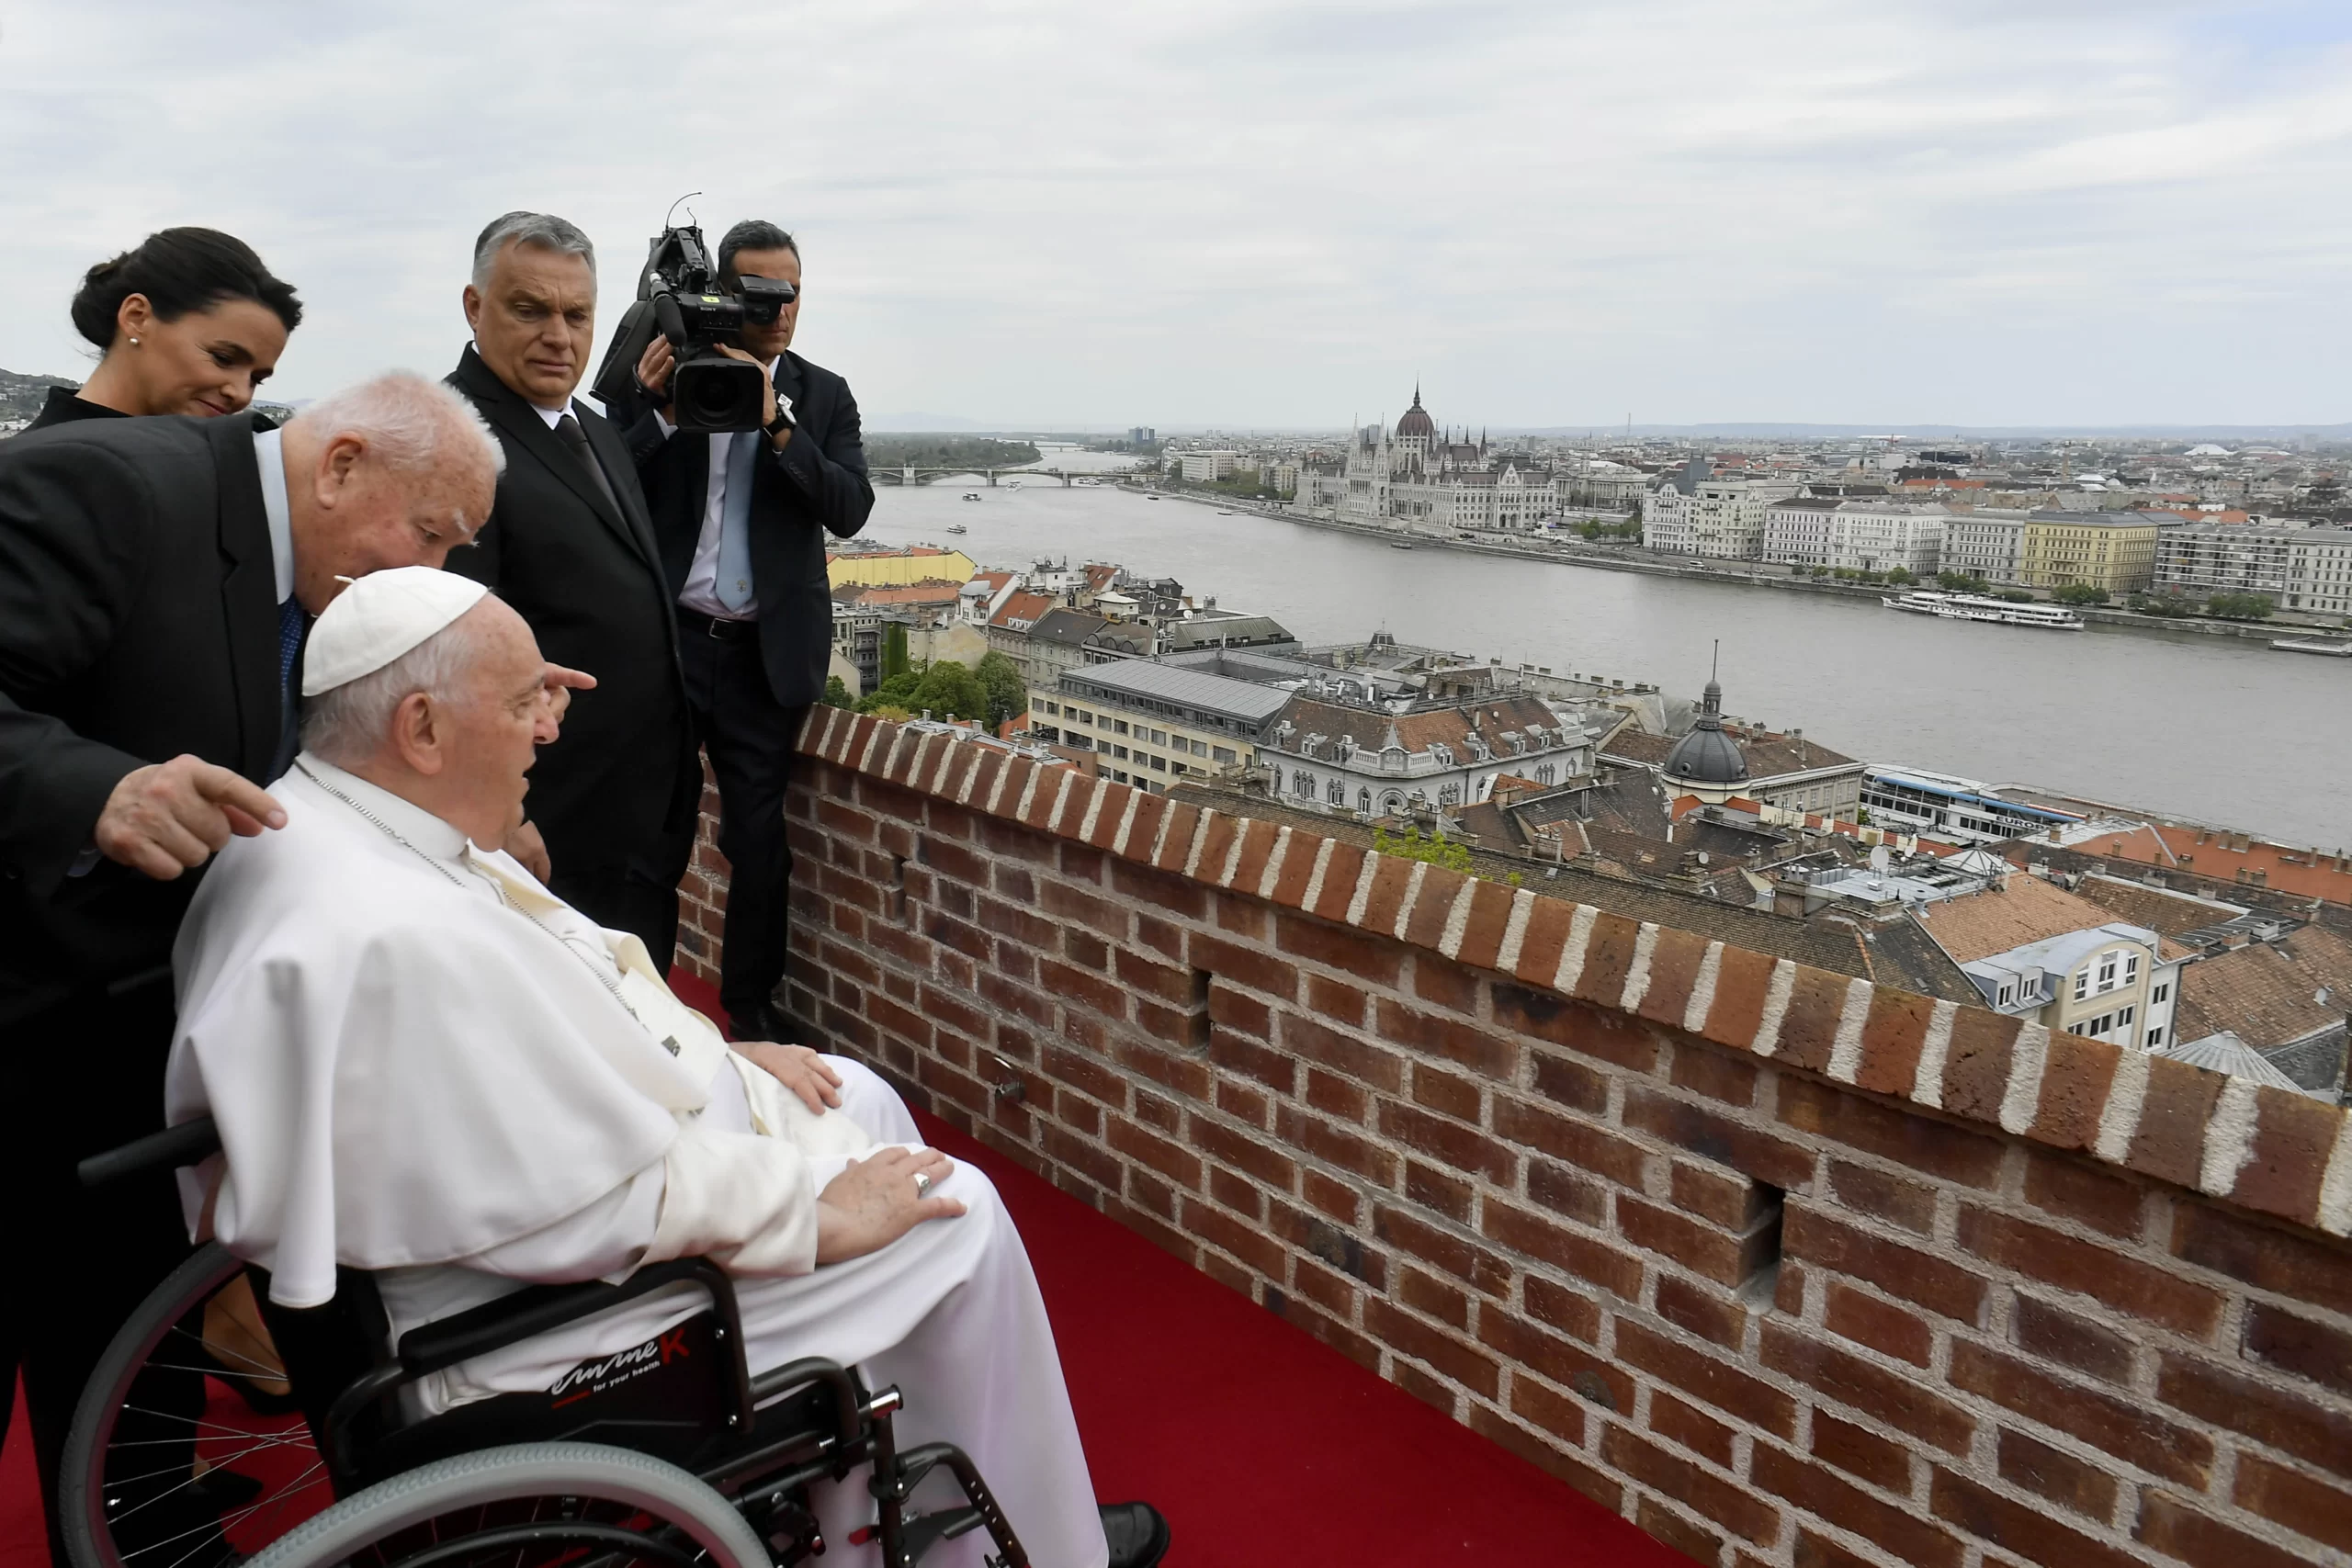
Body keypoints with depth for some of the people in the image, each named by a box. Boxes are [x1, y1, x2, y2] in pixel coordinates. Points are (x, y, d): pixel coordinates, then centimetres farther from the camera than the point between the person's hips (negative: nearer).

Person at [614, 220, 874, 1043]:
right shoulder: (667, 375, 2)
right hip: (665, 636, -1)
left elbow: (850, 509, -7)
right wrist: (659, 407, -17)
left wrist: (778, 423, -18)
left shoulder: (823, 395, 6)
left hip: (765, 651, 1)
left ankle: (752, 1003, 23)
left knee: (758, 836, 6)